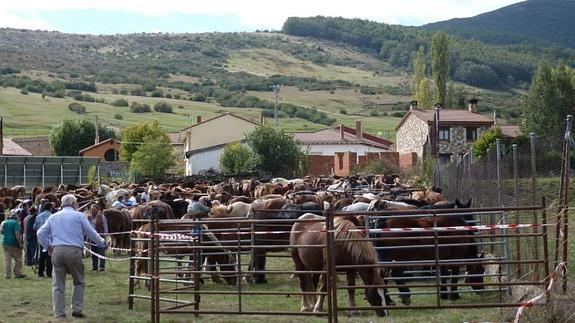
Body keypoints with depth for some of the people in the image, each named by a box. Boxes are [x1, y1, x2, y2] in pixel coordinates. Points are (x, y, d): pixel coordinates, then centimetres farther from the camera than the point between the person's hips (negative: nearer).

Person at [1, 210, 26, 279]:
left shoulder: (4, 223, 7)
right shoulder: (15, 223, -10)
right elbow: (17, 234, -18)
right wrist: (20, 243, -16)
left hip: (5, 244, 5)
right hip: (14, 244, -5)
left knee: (7, 260, 6)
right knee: (18, 260, 6)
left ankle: (7, 275, 4)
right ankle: (17, 273, 7)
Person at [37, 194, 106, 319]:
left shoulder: (53, 217, 17)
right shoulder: (79, 216, 6)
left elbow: (41, 233, 14)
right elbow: (91, 233, 7)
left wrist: (48, 246, 20)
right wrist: (102, 243, 21)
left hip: (57, 251, 3)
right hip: (74, 251, -3)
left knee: (58, 284, 7)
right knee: (79, 282, 11)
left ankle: (59, 312, 5)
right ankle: (77, 308, 2)